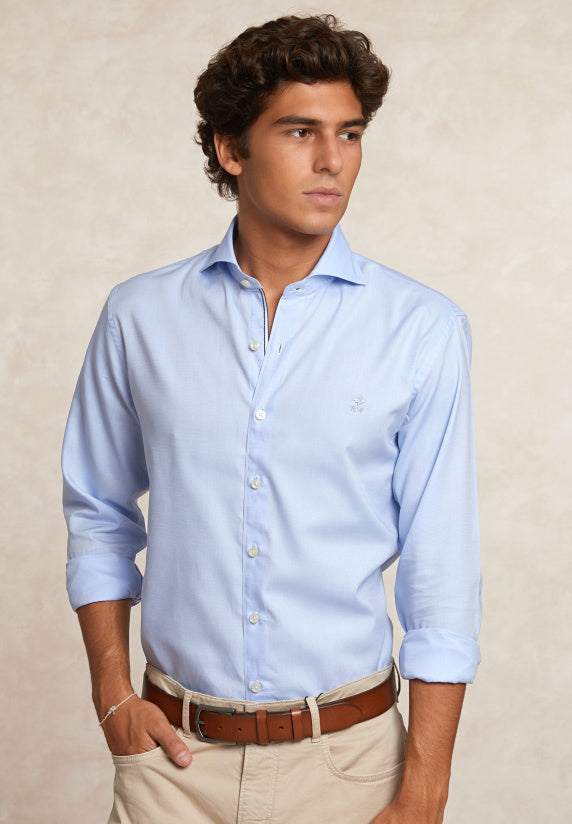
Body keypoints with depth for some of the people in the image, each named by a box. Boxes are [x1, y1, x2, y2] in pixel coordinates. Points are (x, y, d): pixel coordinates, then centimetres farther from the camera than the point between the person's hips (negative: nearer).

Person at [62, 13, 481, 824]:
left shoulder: (423, 329, -7)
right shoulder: (140, 317, -1)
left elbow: (442, 577, -7)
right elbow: (99, 515, 10)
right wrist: (113, 692, 1)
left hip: (344, 755, -1)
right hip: (176, 754, 1)